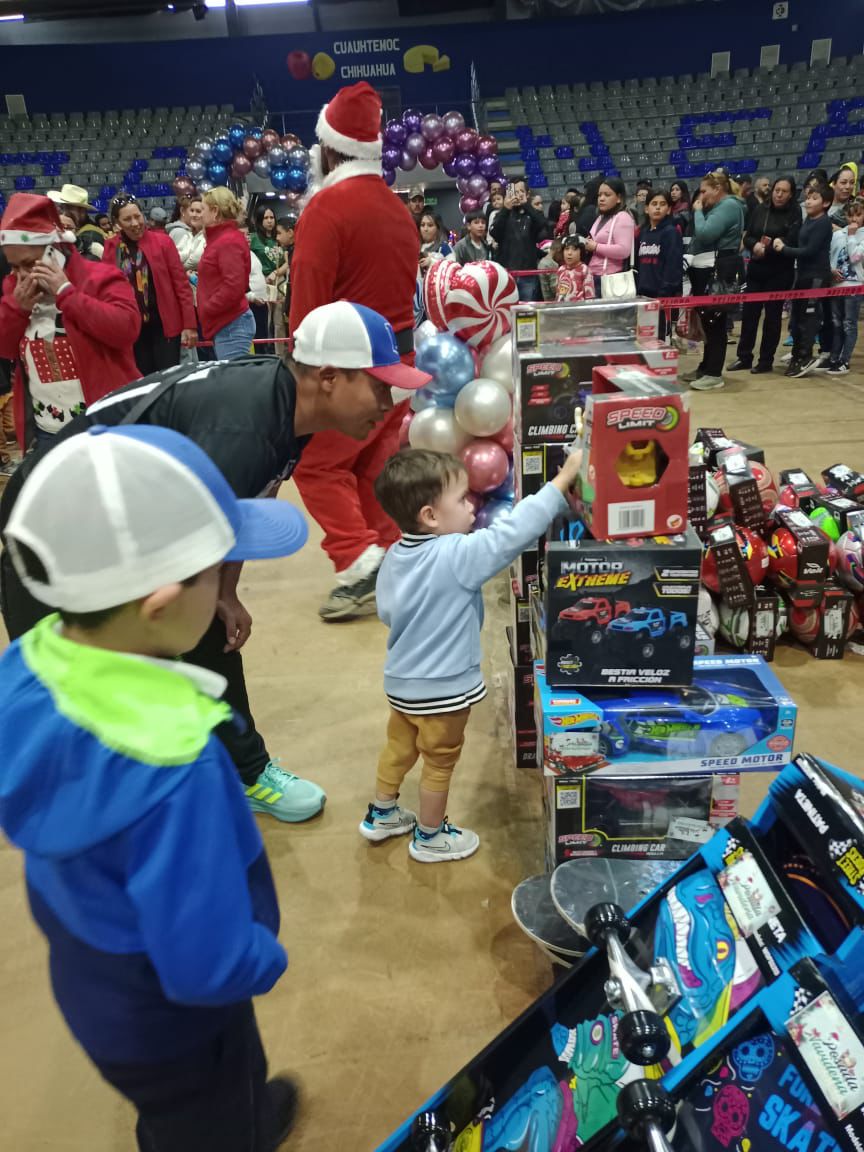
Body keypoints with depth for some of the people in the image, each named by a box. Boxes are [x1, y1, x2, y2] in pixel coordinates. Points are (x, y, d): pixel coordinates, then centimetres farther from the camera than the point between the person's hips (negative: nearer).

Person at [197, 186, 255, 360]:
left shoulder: (228, 241, -13)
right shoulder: (221, 238, 16)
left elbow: (233, 287, -22)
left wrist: (207, 309, -14)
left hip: (231, 325, -10)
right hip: (226, 324, 10)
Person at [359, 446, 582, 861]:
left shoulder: (395, 556, -5)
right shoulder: (457, 556, -30)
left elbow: (386, 610, 6)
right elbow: (513, 531, -33)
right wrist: (564, 478, -28)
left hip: (402, 680, 7)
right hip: (442, 688, -7)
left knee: (399, 747, 27)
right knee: (440, 763, 14)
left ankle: (381, 815, 46)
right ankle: (429, 837, 33)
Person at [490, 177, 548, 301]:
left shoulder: (534, 214, 12)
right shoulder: (504, 215, 12)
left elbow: (543, 224, -11)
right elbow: (494, 233, -6)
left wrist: (526, 204, -14)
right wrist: (505, 209, -14)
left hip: (528, 273, 0)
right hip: (506, 271, 0)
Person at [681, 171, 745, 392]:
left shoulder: (729, 205, -10)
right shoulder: (718, 207, 20)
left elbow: (705, 234, -20)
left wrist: (698, 211, -8)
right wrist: (700, 211, 11)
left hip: (719, 271, -10)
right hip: (707, 270, 10)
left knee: (715, 322, -8)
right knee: (707, 321, 13)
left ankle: (714, 374, -6)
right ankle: (705, 367, 20)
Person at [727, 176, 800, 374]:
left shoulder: (794, 215, -3)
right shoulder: (759, 210, 7)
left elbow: (791, 243, -13)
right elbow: (747, 237, 5)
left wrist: (767, 248, -18)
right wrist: (755, 245, -15)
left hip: (779, 272, -3)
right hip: (756, 269, 4)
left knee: (772, 315, 3)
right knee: (748, 312, 4)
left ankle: (766, 360, 11)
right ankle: (744, 357, 14)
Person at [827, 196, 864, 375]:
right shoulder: (837, 234, 7)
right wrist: (831, 270, -10)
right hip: (836, 284, 4)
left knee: (849, 325, -1)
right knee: (836, 323, 10)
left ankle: (844, 362, 2)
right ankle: (834, 359, 17)